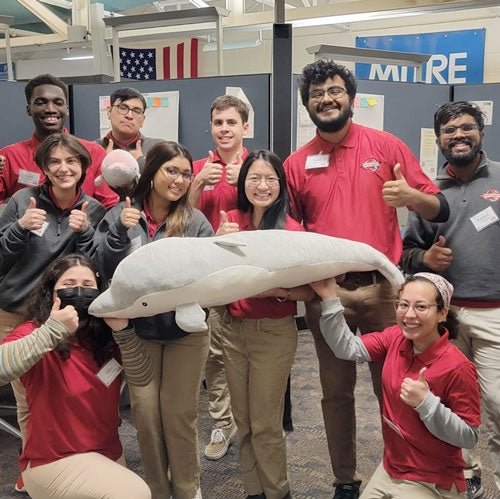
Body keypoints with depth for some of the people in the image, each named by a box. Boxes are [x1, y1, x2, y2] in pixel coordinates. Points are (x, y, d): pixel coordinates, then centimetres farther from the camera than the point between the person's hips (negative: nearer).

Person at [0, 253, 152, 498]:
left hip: (108, 452, 7)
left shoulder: (104, 335, 0)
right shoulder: (35, 331, -16)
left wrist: (124, 330, -21)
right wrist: (52, 330, -41)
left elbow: (142, 377, -9)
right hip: (53, 460, -6)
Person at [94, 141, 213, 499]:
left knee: (179, 413, 5)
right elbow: (102, 269, -7)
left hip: (185, 330, -1)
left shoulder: (196, 221, -5)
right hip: (137, 330, 1)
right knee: (145, 412, 8)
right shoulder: (120, 215, -3)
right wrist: (120, 232, -21)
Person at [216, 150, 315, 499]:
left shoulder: (292, 230, -12)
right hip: (234, 330, 5)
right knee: (243, 421, 16)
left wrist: (277, 289, -27)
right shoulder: (232, 220, 2)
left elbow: (308, 292, -10)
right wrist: (219, 241, -13)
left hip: (274, 333, -5)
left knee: (265, 424, 4)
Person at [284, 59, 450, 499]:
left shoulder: (386, 146, 2)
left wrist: (411, 196, -20)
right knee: (336, 392, 11)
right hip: (325, 293, 2)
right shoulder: (296, 164, 6)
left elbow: (439, 209, 2)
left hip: (381, 288, -1)